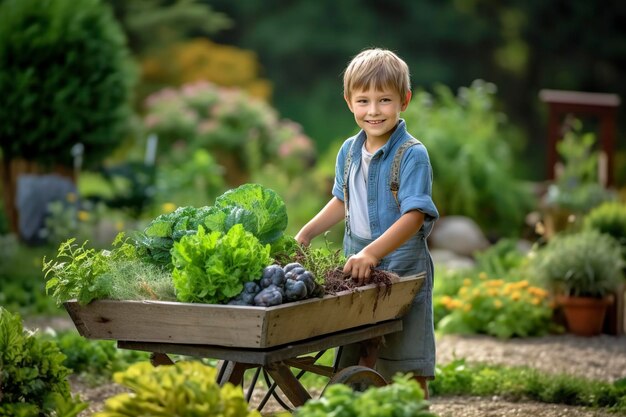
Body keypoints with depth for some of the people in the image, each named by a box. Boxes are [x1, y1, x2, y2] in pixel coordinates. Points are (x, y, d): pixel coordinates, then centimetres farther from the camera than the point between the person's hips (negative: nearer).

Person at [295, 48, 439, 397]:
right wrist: (306, 233, 13)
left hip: (402, 267, -6)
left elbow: (414, 216, -23)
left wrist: (372, 253, -32)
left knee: (408, 368, 2)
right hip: (357, 267, 6)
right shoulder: (349, 152, 6)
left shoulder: (412, 155, -15)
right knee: (359, 363, 13)